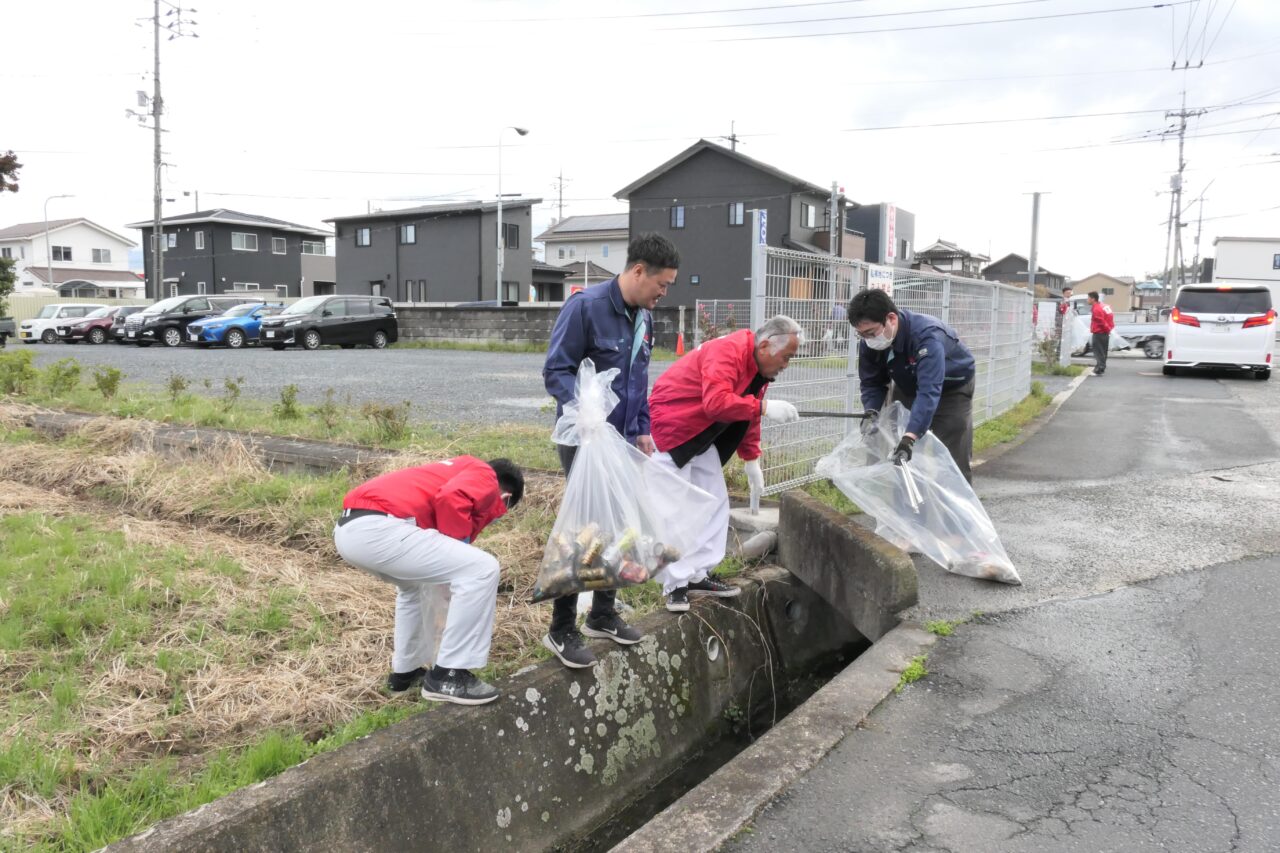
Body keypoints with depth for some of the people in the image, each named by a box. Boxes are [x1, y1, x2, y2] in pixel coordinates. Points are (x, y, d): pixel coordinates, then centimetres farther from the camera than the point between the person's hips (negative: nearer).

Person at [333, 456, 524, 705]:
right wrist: (461, 546, 3)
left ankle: (405, 670, 40)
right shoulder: (485, 478, 10)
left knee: (416, 582, 36)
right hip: (378, 529, -10)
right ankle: (447, 675, 5)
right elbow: (451, 499, -13)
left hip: (347, 528, 10)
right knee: (482, 569, -3)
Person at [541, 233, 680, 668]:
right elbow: (556, 370, -17)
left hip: (622, 440, 8)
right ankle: (562, 631, 6)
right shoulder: (585, 306, -15)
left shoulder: (643, 317, 9)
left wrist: (643, 430, 14)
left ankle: (603, 615, 28)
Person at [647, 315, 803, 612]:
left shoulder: (759, 366, 5)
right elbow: (716, 402, -39)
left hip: (700, 438, 10)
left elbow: (746, 412, 15)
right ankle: (675, 585, 1)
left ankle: (697, 575, 15)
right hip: (670, 427, -10)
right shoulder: (727, 353, -26)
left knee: (715, 504, 8)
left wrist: (751, 459, 13)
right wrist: (763, 407, -38)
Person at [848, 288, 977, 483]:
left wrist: (910, 438, -62)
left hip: (951, 388, -5)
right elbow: (871, 383, -10)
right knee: (895, 458, 4)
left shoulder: (927, 335, -41)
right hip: (908, 387, 5)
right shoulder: (869, 341, -22)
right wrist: (871, 413, -31)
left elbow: (928, 392, -51)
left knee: (953, 461, -7)